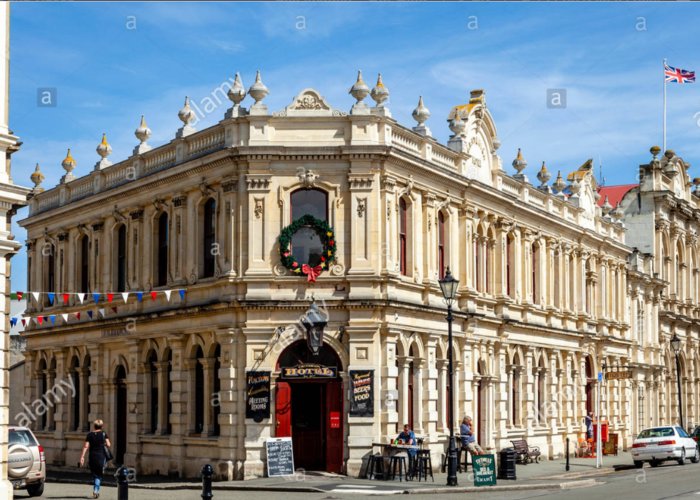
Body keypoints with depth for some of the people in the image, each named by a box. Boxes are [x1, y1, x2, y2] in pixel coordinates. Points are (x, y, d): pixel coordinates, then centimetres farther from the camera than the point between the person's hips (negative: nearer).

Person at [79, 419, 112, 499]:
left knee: (94, 475, 17)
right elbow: (108, 445, -7)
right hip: (101, 457, -2)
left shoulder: (89, 435, 3)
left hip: (92, 457, 2)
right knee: (99, 475, 4)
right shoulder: (104, 434, -1)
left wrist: (82, 456, -7)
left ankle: (96, 491, 22)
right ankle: (96, 490, -14)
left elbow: (86, 446, -5)